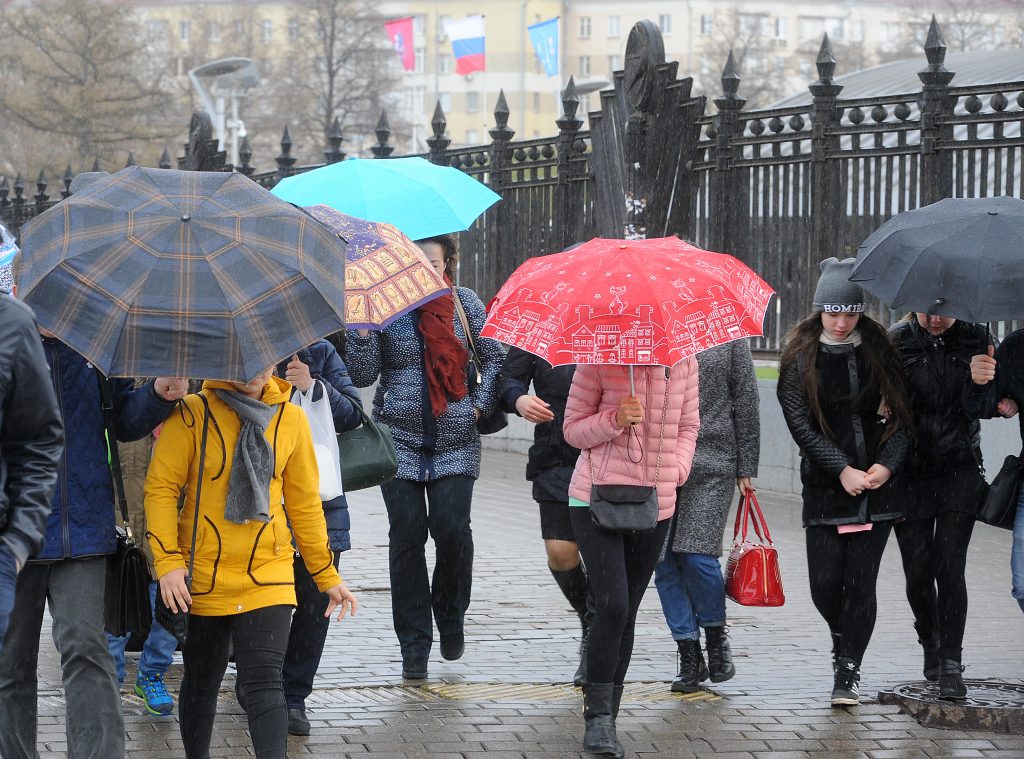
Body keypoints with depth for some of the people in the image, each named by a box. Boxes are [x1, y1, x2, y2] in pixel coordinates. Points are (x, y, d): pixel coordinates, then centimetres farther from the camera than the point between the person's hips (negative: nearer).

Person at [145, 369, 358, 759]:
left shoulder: (291, 419, 3)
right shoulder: (192, 414, -6)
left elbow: (304, 501, 12)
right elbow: (160, 487, -6)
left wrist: (327, 576, 14)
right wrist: (168, 563, -16)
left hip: (268, 576, 1)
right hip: (203, 577, -1)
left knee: (263, 681, -11)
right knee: (202, 682, 11)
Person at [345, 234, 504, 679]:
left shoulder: (464, 303, 6)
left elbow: (494, 356, 12)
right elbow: (362, 375, 0)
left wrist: (481, 404, -1)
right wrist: (362, 328, -14)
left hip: (455, 441, 0)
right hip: (399, 438, 0)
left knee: (452, 528, -14)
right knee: (406, 535, -4)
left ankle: (451, 617, 14)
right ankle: (414, 647, 4)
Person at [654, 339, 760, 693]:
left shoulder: (728, 336, 5)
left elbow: (746, 404, 6)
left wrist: (746, 468, 2)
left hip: (712, 467, -2)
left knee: (698, 557, -12)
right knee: (664, 563, 1)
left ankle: (716, 635, 14)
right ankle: (689, 656, 11)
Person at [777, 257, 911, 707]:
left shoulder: (878, 349, 5)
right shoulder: (800, 354, 1)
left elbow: (901, 412, 4)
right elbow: (799, 421, -5)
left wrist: (888, 463, -11)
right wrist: (843, 469, -14)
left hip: (876, 484, 0)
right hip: (824, 485, 0)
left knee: (860, 584, -3)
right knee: (825, 585, -2)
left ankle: (848, 672, 7)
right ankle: (844, 642, 28)